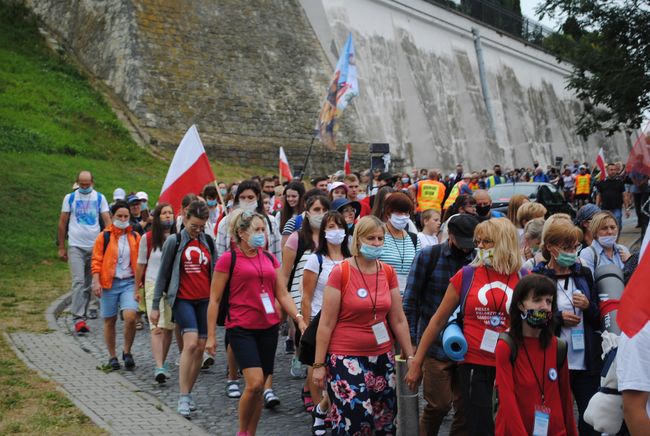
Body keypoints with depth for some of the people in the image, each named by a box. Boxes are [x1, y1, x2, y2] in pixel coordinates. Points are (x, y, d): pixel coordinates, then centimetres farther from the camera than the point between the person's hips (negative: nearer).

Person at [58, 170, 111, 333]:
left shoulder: (100, 198, 5)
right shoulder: (70, 198, 3)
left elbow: (107, 221, 0)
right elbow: (62, 223, 7)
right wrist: (61, 247, 5)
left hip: (95, 246, 2)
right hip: (76, 246, -2)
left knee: (90, 283, 10)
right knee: (78, 281, -13)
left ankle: (85, 309, 26)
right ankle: (78, 318, -18)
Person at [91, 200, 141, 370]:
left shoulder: (135, 237, 7)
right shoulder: (104, 237, 0)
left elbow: (140, 261, 13)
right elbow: (96, 261, -2)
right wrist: (96, 281, -11)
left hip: (129, 282, 1)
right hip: (109, 283, -1)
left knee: (130, 317, -16)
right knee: (109, 321, 8)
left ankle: (127, 352, 4)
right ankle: (112, 356, 23)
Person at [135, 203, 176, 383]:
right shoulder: (147, 238, 0)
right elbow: (140, 265, 7)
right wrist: (137, 289, 9)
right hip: (153, 285, -2)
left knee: (169, 328, 6)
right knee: (157, 328, -12)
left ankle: (162, 363, 22)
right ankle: (159, 367, -18)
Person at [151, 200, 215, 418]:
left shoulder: (208, 242, 9)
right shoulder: (174, 241, -1)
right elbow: (163, 274, 1)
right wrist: (155, 305, 0)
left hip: (205, 300, 4)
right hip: (183, 299, -4)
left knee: (200, 348, 3)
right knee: (191, 343, -18)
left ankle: (188, 393, 17)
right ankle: (183, 397, -12)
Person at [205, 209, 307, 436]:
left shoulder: (270, 258, 9)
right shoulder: (228, 259, -6)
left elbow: (282, 294, 11)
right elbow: (214, 299, -3)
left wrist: (299, 319, -3)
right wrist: (211, 335, -5)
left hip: (268, 328, 5)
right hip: (241, 329, -5)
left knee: (260, 387, 8)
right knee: (255, 383, -15)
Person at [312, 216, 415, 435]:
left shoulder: (388, 272, 4)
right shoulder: (340, 272, -10)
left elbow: (398, 320, 11)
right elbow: (326, 323, -8)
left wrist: (410, 356, 10)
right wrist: (319, 364, -7)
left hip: (382, 358, 5)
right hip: (345, 359, -5)